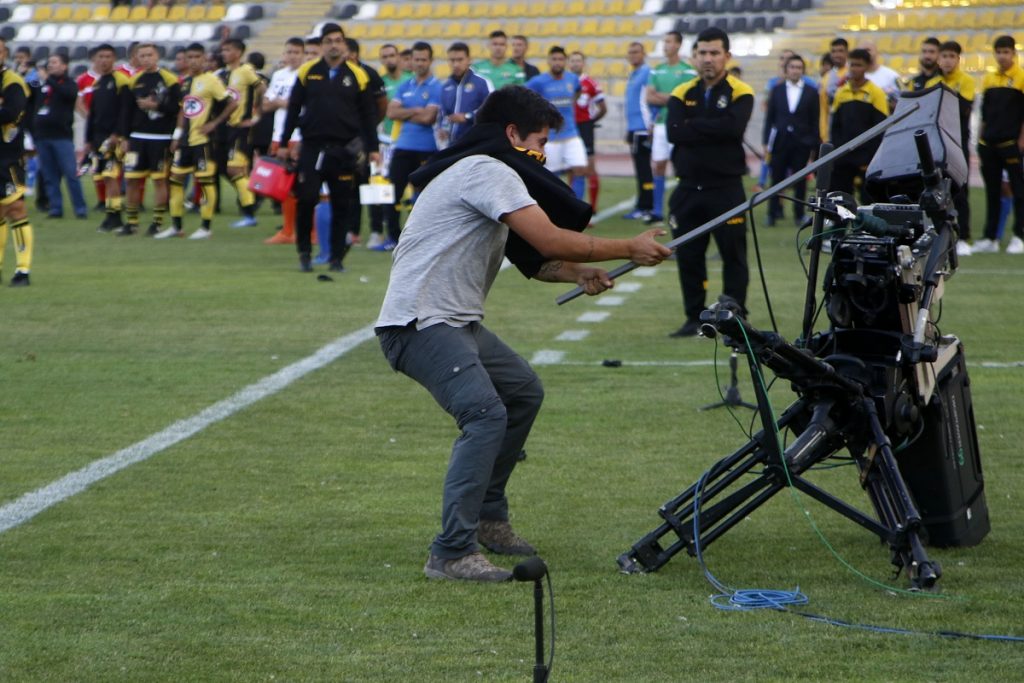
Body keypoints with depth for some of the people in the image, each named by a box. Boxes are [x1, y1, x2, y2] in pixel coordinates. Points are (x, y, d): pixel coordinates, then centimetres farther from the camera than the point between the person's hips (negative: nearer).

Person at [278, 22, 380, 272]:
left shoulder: (357, 75, 3)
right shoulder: (307, 72, 3)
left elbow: (368, 115, 7)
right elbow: (293, 109, 8)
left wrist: (372, 148, 3)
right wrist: (283, 144, 6)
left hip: (344, 149, 0)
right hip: (312, 147, 0)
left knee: (341, 205, 4)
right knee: (306, 200, -6)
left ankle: (337, 258, 12)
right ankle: (304, 252, 10)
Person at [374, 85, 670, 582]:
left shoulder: (488, 174, 21)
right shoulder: (487, 171, -13)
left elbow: (530, 257, 23)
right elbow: (549, 241, -20)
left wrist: (579, 272, 3)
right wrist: (630, 249, -10)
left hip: (457, 323, 11)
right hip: (420, 323, -11)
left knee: (524, 392, 24)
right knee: (486, 414, -26)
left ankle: (488, 518, 29)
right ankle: (451, 554, -28)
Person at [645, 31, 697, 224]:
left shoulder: (688, 71, -5)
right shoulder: (657, 71, 11)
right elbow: (649, 97, 6)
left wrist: (663, 96, -8)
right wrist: (673, 99, -8)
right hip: (661, 123, 5)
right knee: (658, 166, 6)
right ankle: (658, 210, 12)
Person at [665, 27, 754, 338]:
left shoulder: (740, 93, -2)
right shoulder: (682, 94, 8)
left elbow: (732, 127, -21)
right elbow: (674, 132, -9)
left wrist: (693, 126, -13)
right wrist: (714, 130, -15)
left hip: (726, 188, -4)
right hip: (688, 188, 4)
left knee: (733, 255, 0)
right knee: (688, 256, 6)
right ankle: (694, 318, 15)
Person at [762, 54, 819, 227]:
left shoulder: (811, 92, 3)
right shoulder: (777, 90, 7)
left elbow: (815, 121, 2)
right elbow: (770, 117, 6)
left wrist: (815, 144, -3)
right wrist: (766, 141, 0)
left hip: (801, 142, -1)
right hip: (780, 140, 1)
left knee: (800, 180, 2)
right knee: (777, 179, 2)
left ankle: (799, 214, 9)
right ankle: (773, 214, 8)